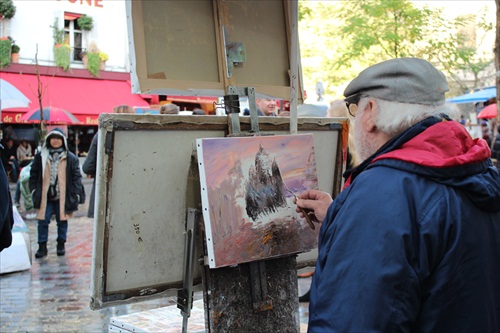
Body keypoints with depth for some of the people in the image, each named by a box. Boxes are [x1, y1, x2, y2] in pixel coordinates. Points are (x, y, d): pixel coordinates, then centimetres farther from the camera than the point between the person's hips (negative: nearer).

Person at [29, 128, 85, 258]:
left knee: (62, 221, 9)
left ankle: (61, 245, 22)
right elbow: (33, 175, 9)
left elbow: (76, 177, 0)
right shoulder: (41, 157, 5)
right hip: (45, 196, 1)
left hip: (63, 196, -1)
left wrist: (76, 194, -6)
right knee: (43, 221, 0)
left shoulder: (70, 158, 0)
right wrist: (34, 190, 2)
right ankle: (42, 246, 9)